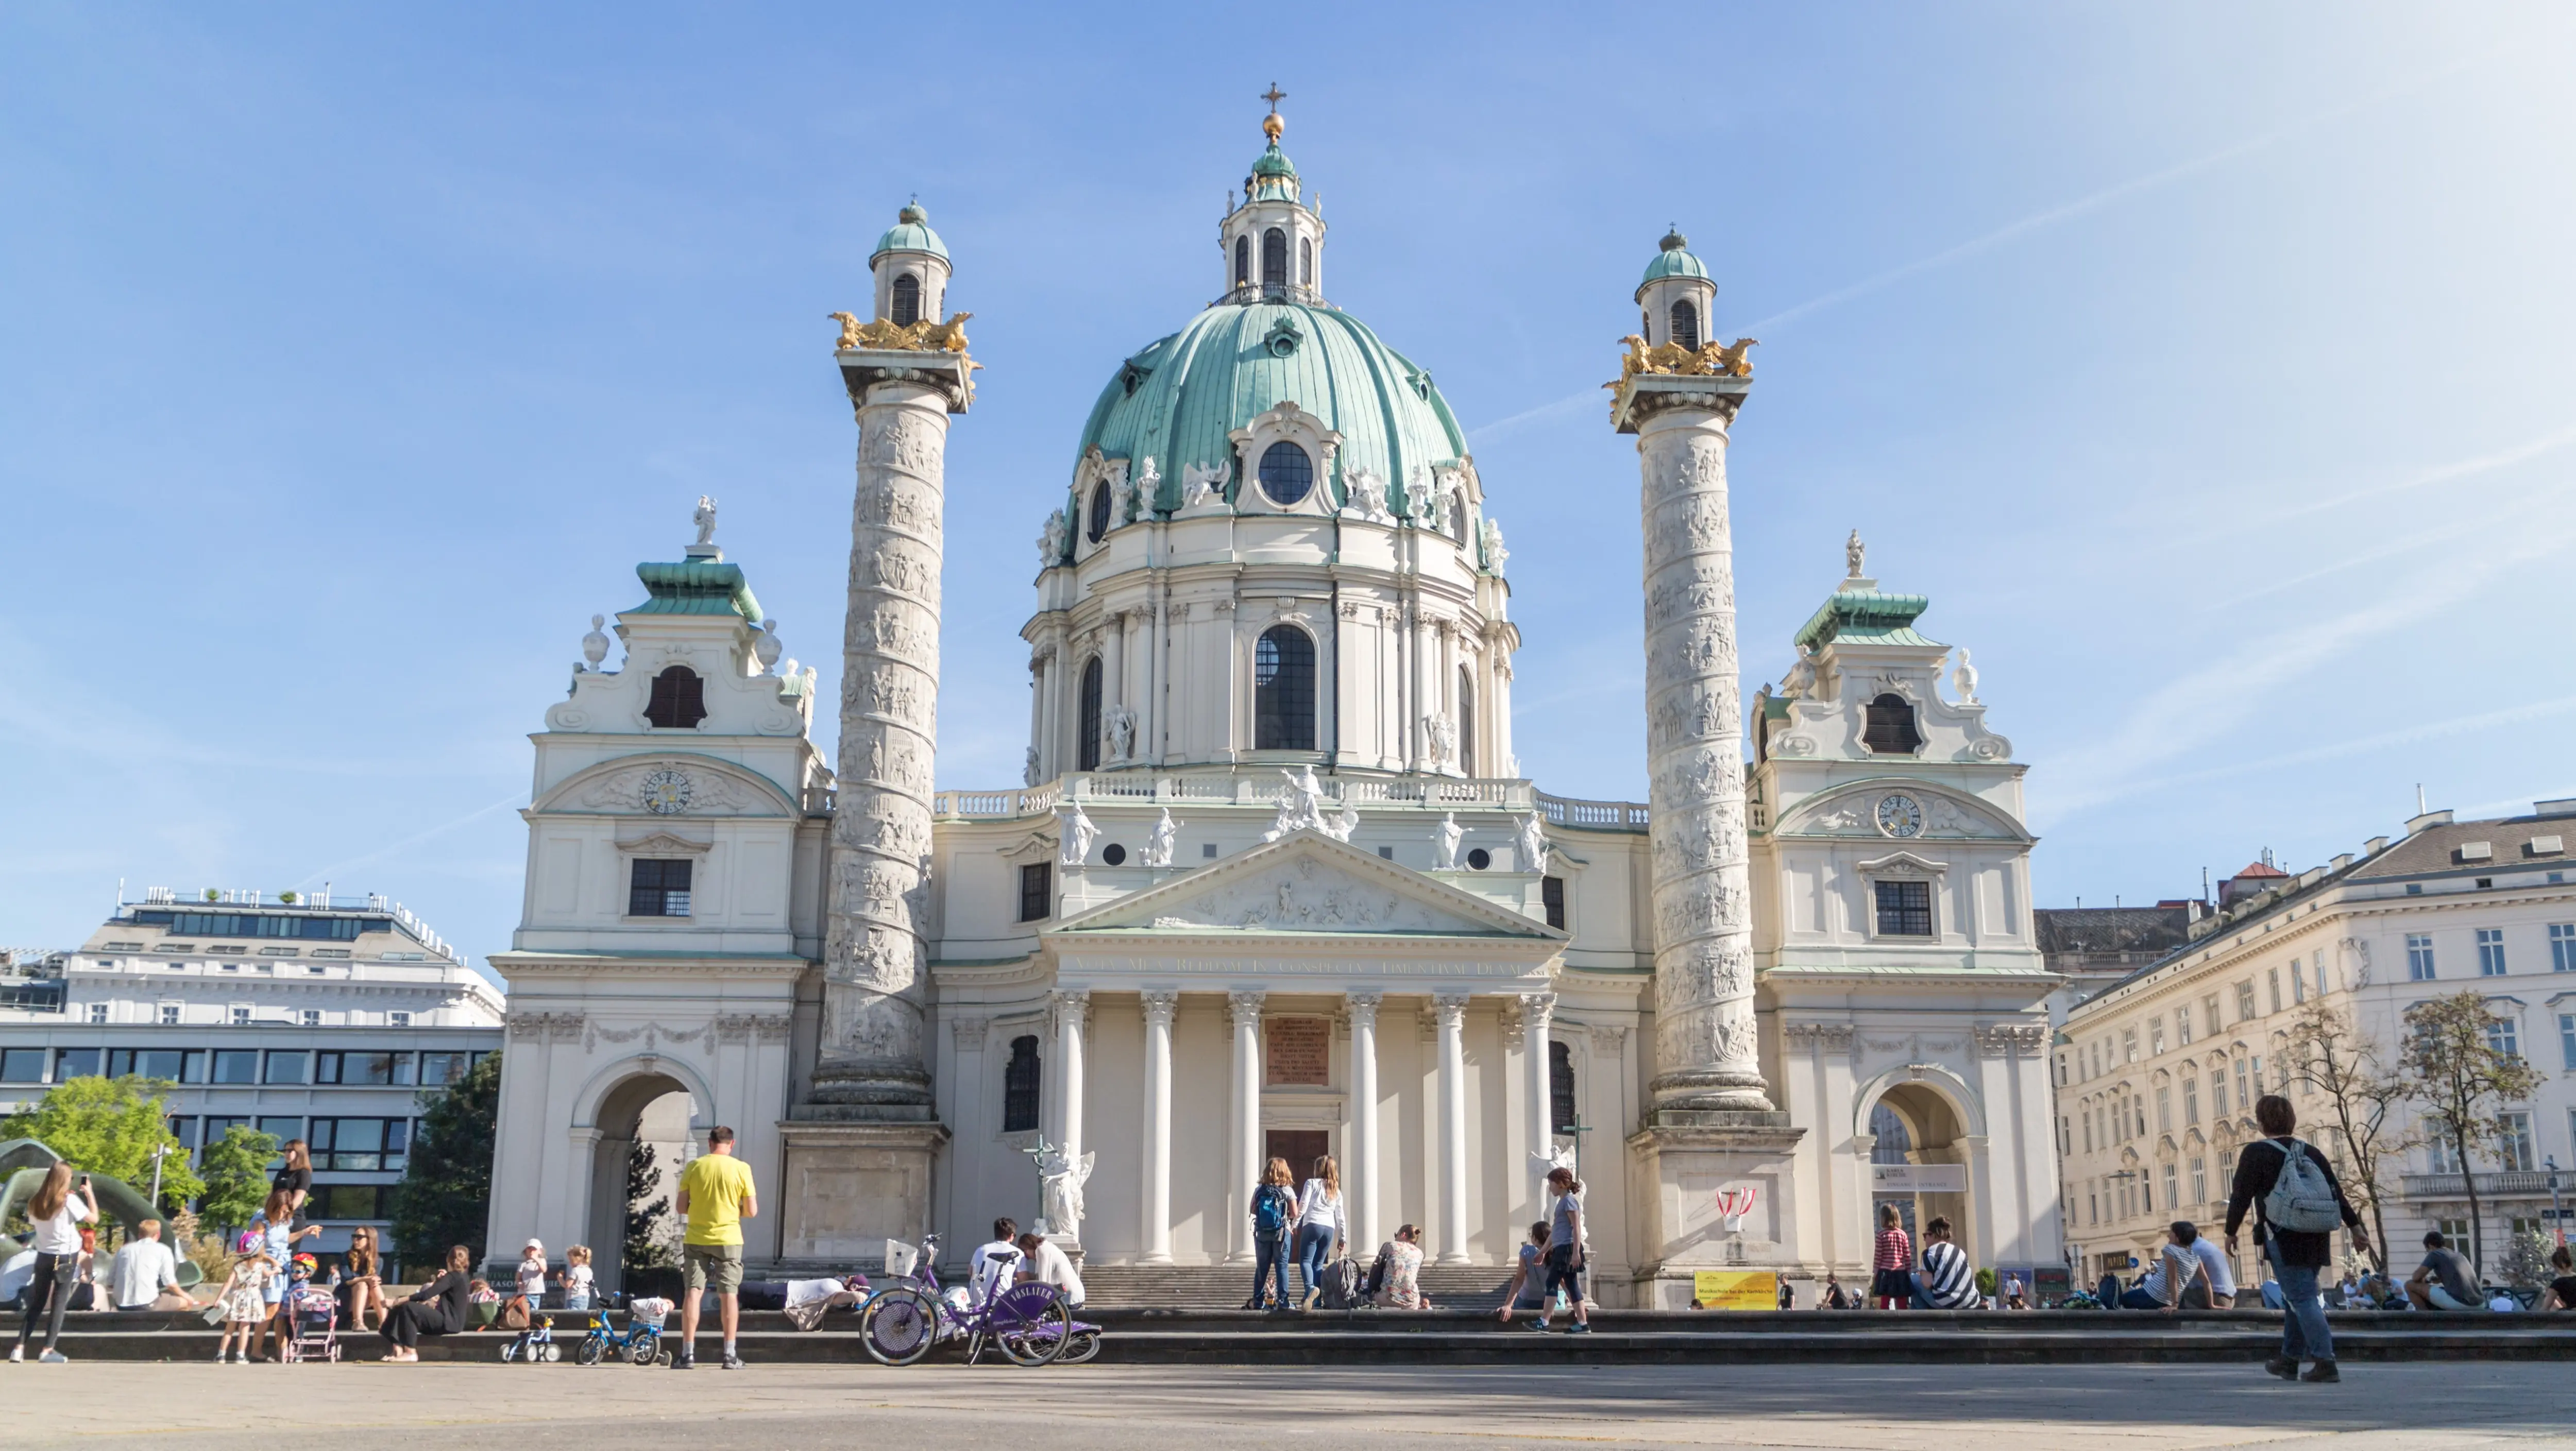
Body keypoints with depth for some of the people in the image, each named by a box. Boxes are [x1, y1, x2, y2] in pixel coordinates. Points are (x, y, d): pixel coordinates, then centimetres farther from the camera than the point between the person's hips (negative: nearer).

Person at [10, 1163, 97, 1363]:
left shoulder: (36, 1201, 3)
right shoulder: (69, 1200, -13)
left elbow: (32, 1227, 16)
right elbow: (94, 1219, -10)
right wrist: (89, 1193, -2)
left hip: (43, 1256, 5)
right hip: (65, 1257, -5)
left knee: (36, 1303, 13)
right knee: (59, 1304, 1)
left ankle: (19, 1348, 7)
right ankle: (48, 1350, -2)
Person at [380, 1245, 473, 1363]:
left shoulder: (453, 1276, -13)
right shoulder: (462, 1277, 16)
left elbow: (426, 1295, -20)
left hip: (448, 1321, -10)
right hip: (449, 1320, 10)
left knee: (408, 1307, -22)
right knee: (400, 1309, 4)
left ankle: (410, 1353, -20)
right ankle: (398, 1349, -12)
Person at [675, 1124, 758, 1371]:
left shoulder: (694, 1166, -1)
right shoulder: (741, 1168, -3)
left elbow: (682, 1207, 1)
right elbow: (752, 1211, -3)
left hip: (696, 1238, 1)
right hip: (728, 1239, -1)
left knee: (694, 1292, 3)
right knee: (729, 1294, 4)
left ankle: (688, 1353, -2)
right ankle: (730, 1355, 4)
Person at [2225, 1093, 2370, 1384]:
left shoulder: (2255, 1153, -6)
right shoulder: (2311, 1153, 12)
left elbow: (2240, 1196, -7)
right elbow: (2337, 1193, 12)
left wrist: (2231, 1232, 3)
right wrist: (2355, 1227, 16)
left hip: (2284, 1239, -7)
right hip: (2316, 1238, 7)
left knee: (2302, 1299, -7)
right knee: (2295, 1297, 16)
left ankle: (2325, 1362, -16)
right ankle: (2289, 1360, 23)